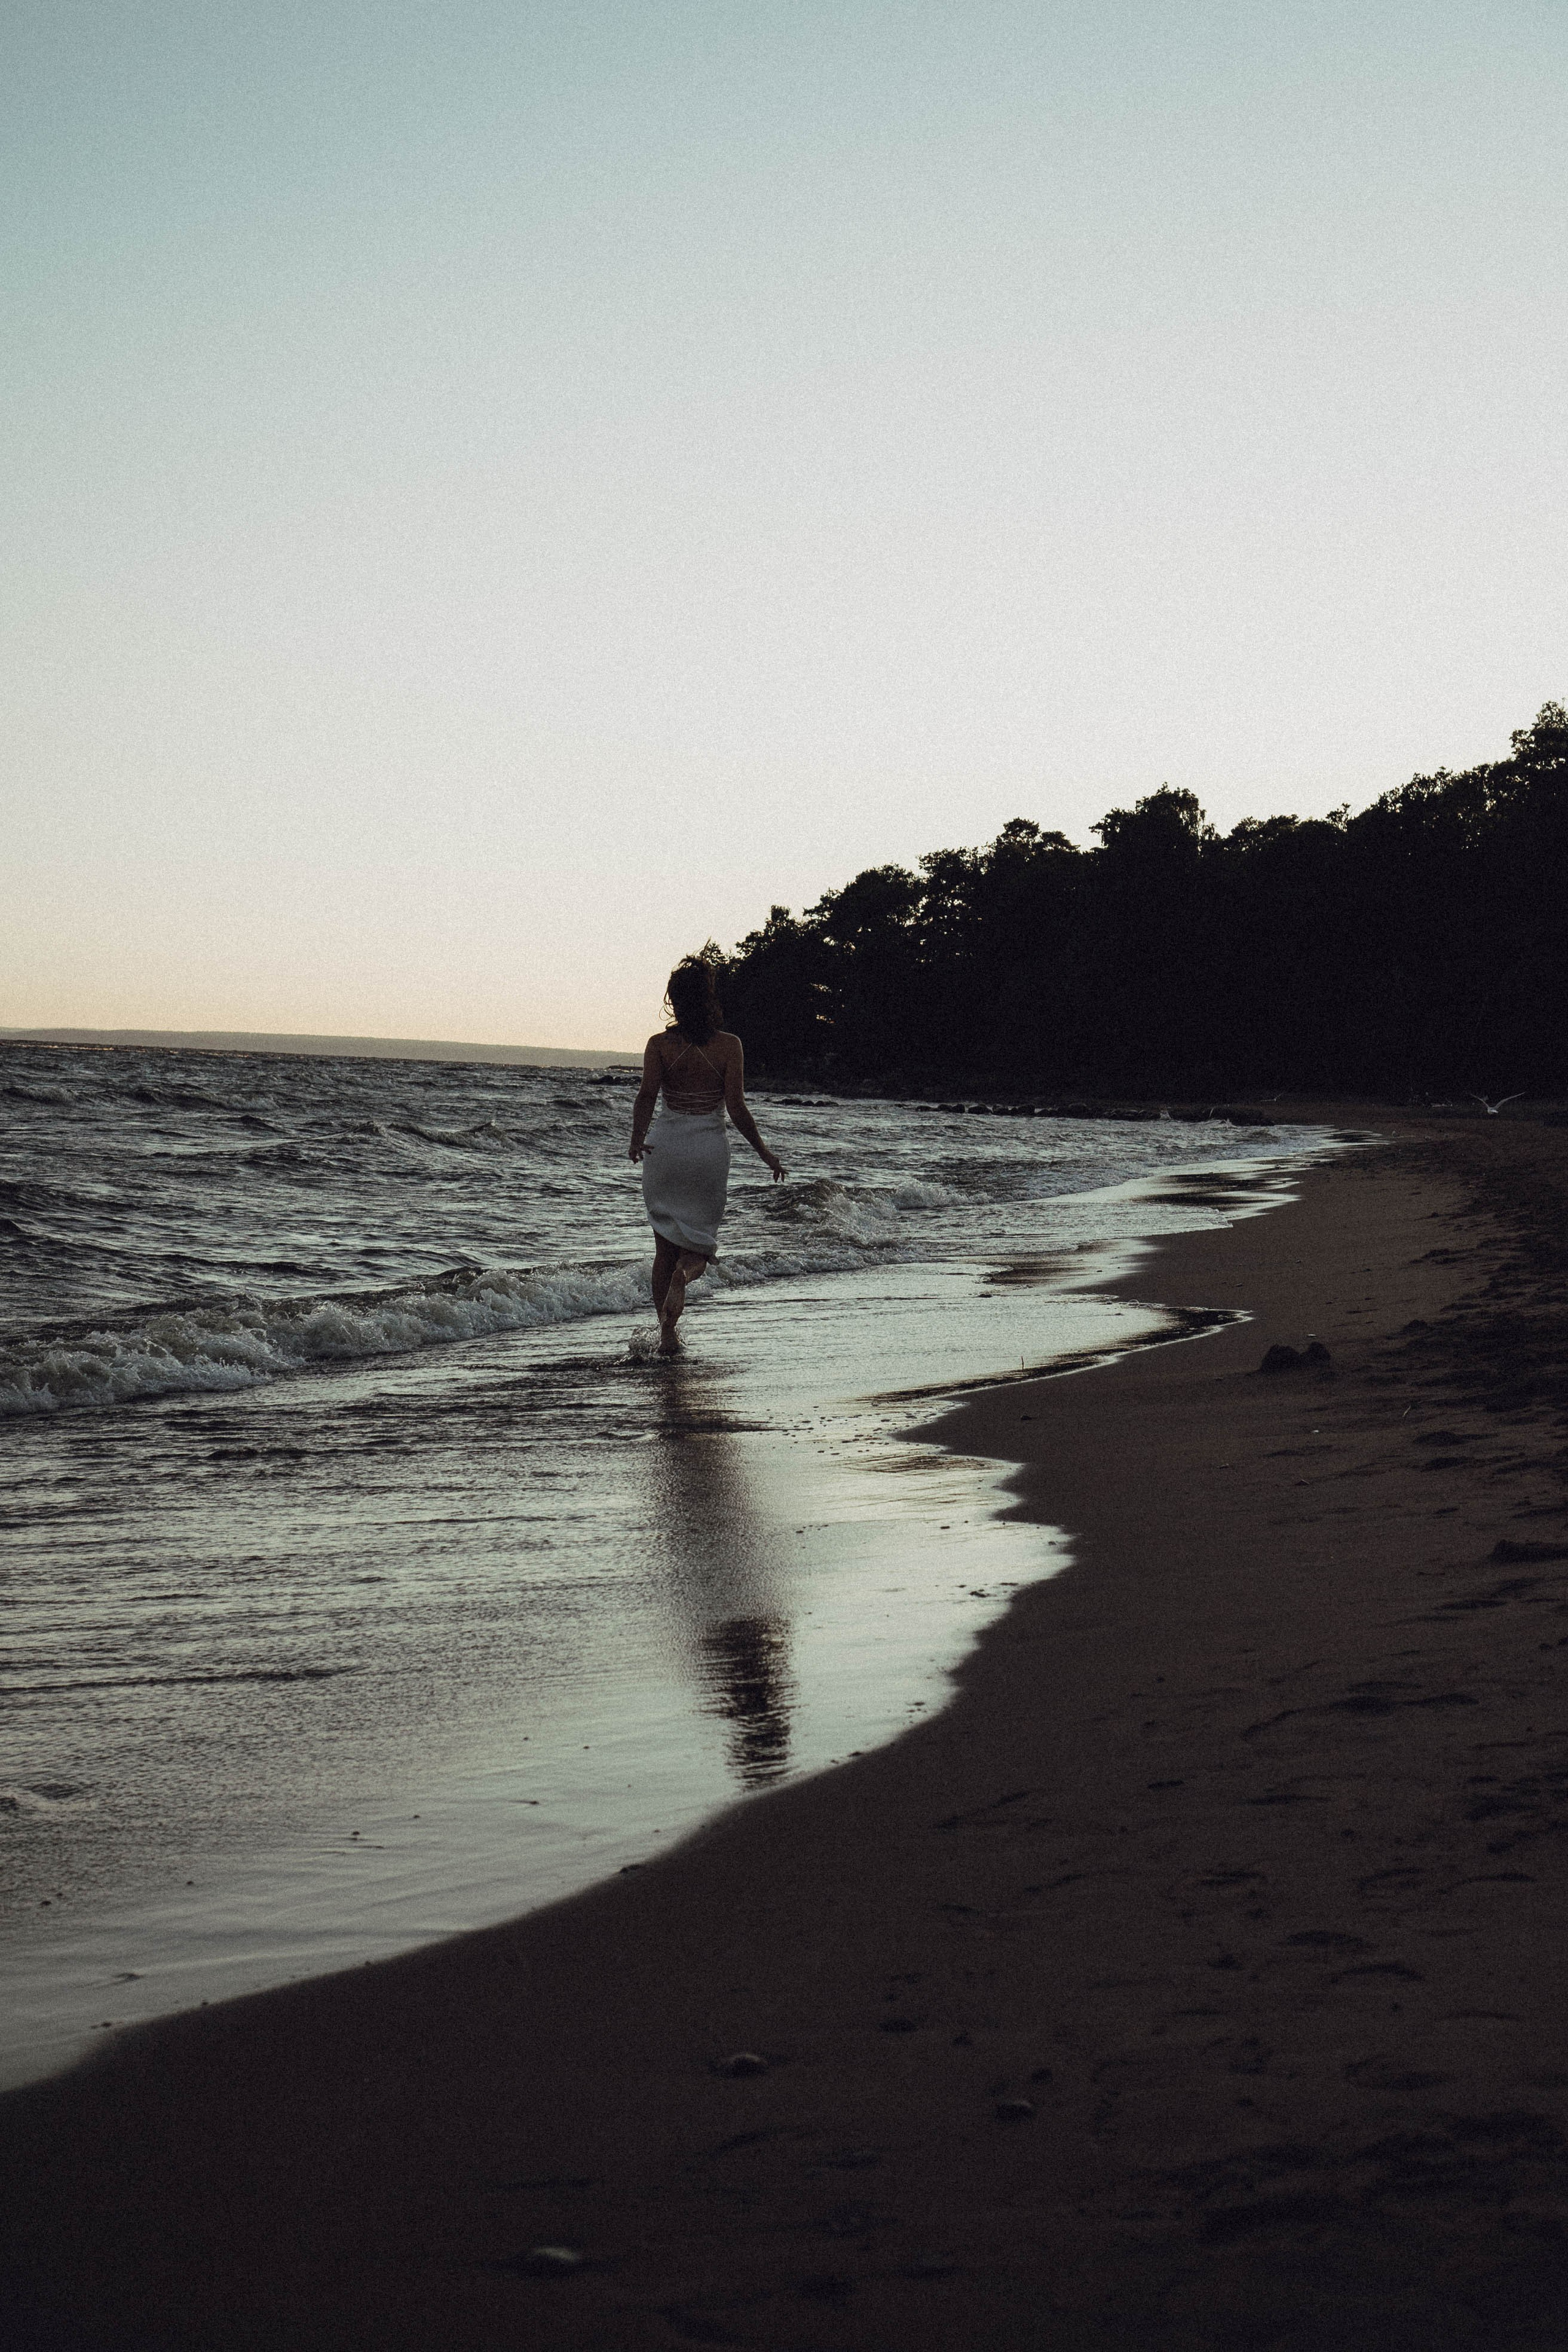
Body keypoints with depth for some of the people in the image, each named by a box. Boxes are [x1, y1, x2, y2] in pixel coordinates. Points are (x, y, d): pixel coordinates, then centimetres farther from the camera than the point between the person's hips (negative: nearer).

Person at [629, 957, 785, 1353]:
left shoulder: (660, 1044, -3)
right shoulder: (729, 1045, -6)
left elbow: (647, 1093, -17)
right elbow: (736, 1107, -9)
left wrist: (638, 1137, -25)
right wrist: (764, 1152, 0)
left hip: (666, 1144, 1)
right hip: (711, 1146, -1)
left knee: (665, 1245, 12)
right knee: (700, 1238, 12)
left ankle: (667, 1333, 12)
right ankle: (683, 1276, -23)